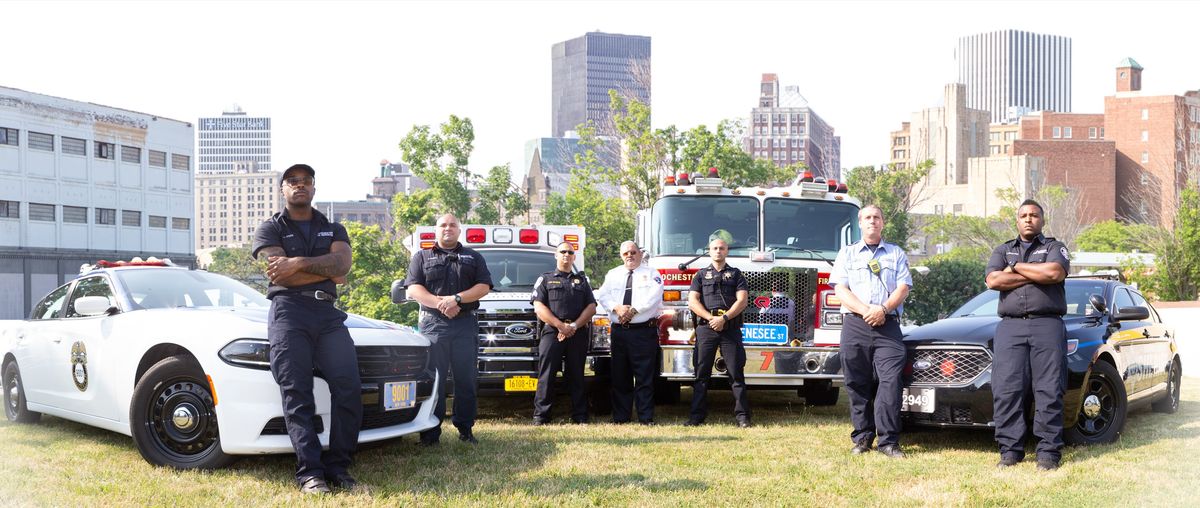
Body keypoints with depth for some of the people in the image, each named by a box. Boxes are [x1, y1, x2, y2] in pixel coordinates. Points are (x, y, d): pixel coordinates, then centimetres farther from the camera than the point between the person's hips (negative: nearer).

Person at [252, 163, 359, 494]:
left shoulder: (333, 230, 22)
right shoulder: (270, 229, 13)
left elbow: (342, 262, -1)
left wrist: (298, 262, -10)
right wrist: (327, 271, 3)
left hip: (328, 315, 3)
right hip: (288, 312, -2)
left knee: (348, 388, -14)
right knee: (297, 393, -12)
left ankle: (338, 467, -9)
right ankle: (310, 471, -15)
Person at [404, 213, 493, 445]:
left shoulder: (473, 257, 17)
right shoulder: (422, 257, 15)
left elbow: (484, 286, 5)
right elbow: (413, 289, 3)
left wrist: (457, 299, -11)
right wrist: (440, 303, -13)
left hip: (465, 324, 1)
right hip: (432, 324, -1)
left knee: (466, 379, 0)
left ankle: (465, 429, 6)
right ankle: (431, 432, -2)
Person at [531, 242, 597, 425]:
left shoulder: (582, 281, 20)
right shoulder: (545, 279, 13)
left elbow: (591, 307, 10)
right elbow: (539, 307, 1)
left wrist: (574, 326, -7)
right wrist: (560, 325, -11)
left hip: (578, 333, 2)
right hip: (552, 332, -2)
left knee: (576, 375, 4)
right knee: (546, 375, -7)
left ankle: (580, 416, 7)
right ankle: (540, 415, -7)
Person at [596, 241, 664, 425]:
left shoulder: (651, 274, 7)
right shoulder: (612, 275, 17)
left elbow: (653, 296, -8)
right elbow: (603, 296, 5)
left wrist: (634, 310, -17)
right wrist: (617, 307, -14)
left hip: (644, 331, -3)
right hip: (619, 331, 3)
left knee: (645, 376, -5)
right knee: (620, 377, 5)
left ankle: (646, 418, -3)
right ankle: (620, 417, 11)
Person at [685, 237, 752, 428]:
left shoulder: (736, 274, 13)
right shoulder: (701, 275, 15)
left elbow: (742, 300, 1)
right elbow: (693, 301, 3)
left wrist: (724, 318, -12)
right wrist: (711, 318, -10)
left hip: (731, 328, -1)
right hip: (706, 329, 1)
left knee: (736, 374, -3)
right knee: (702, 374, -1)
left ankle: (742, 416, -3)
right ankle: (697, 415, 2)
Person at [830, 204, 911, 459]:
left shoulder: (897, 254, 17)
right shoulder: (847, 253, 15)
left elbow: (903, 288, 5)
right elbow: (840, 289, 4)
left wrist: (883, 309, -12)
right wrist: (865, 311, -11)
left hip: (888, 326, 0)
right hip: (855, 324, 0)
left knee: (890, 382, -10)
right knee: (857, 385, 0)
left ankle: (888, 440, -8)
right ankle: (862, 437, 7)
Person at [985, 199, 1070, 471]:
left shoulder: (1054, 247, 15)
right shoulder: (1003, 250, 21)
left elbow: (1056, 273, -9)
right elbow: (993, 281, 1)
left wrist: (1017, 268, 1)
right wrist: (1037, 275, 0)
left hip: (1047, 325, -2)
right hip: (1010, 326, 2)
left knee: (1049, 391, -7)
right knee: (1006, 390, -6)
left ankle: (1048, 451, -4)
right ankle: (1010, 450, -2)